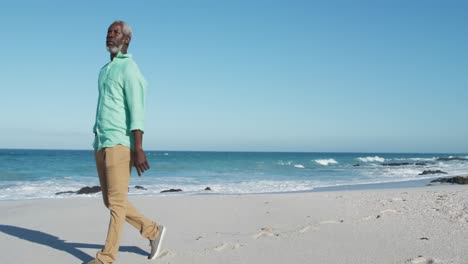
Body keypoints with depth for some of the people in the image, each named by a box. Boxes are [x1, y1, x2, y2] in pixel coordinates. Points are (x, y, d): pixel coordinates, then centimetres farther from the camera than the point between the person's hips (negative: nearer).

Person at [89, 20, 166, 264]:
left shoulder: (129, 69, -5)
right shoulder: (105, 70, 22)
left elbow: (137, 111, -15)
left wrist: (138, 150, -23)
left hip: (119, 144, -9)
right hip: (101, 144, 9)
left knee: (116, 202, -4)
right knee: (111, 201, 11)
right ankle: (153, 231, 23)